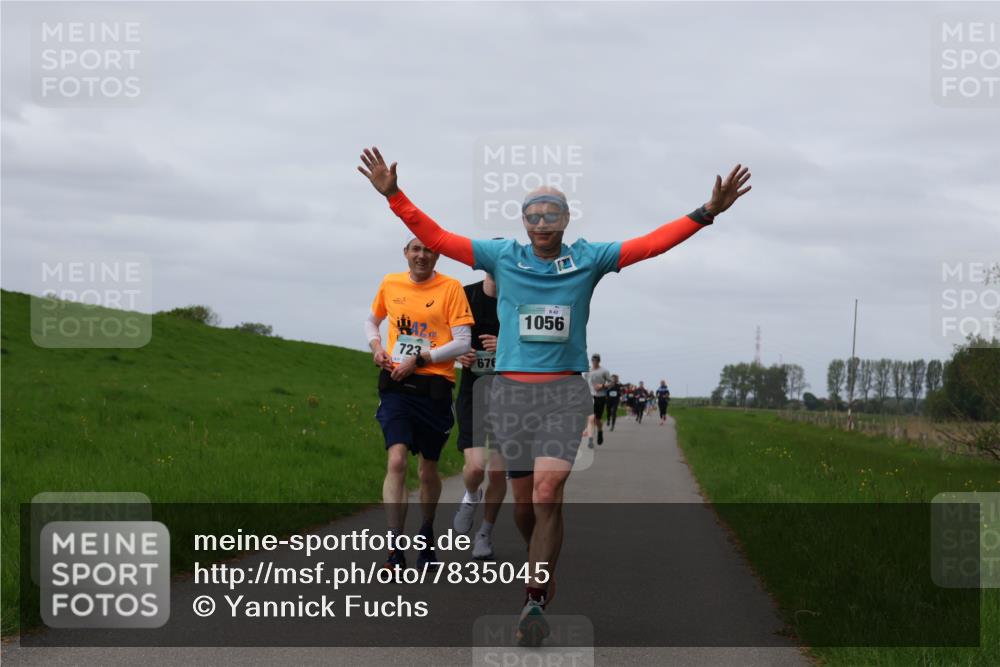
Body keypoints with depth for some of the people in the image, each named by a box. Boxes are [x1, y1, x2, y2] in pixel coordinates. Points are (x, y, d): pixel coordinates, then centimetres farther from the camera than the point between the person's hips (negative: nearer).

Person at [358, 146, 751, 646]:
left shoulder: (588, 259, 4)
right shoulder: (502, 257, 5)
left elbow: (653, 243, 0)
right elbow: (435, 238, 3)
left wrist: (708, 211, -9)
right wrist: (393, 195, -5)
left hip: (565, 391, -2)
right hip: (510, 389, 2)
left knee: (547, 492, -17)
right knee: (523, 502, 7)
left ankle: (535, 601, -14)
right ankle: (543, 565, 35)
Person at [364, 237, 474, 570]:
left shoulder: (450, 288, -3)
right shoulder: (390, 284, 8)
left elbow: (462, 343, -7)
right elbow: (372, 320, 26)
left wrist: (419, 359, -15)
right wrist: (376, 345, 5)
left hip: (434, 388, -1)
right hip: (396, 386, 1)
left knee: (428, 470, 12)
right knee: (396, 461, -17)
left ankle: (427, 534, 38)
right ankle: (395, 550, -21)